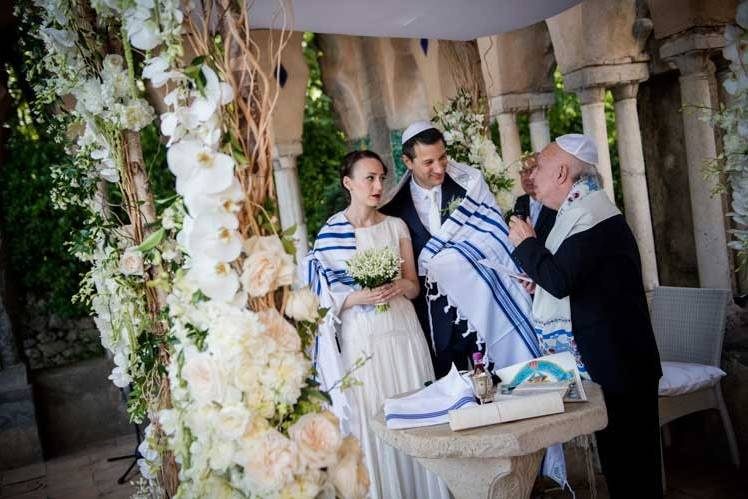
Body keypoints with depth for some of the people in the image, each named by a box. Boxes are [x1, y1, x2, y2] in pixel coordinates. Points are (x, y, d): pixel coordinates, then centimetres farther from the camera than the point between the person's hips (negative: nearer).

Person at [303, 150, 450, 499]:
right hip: (359, 340, -3)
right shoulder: (329, 234, -2)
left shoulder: (396, 226, 7)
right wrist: (359, 297, -18)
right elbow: (323, 299, -2)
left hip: (403, 335, 3)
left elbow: (414, 287, 10)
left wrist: (399, 287, -12)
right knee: (371, 423, 2)